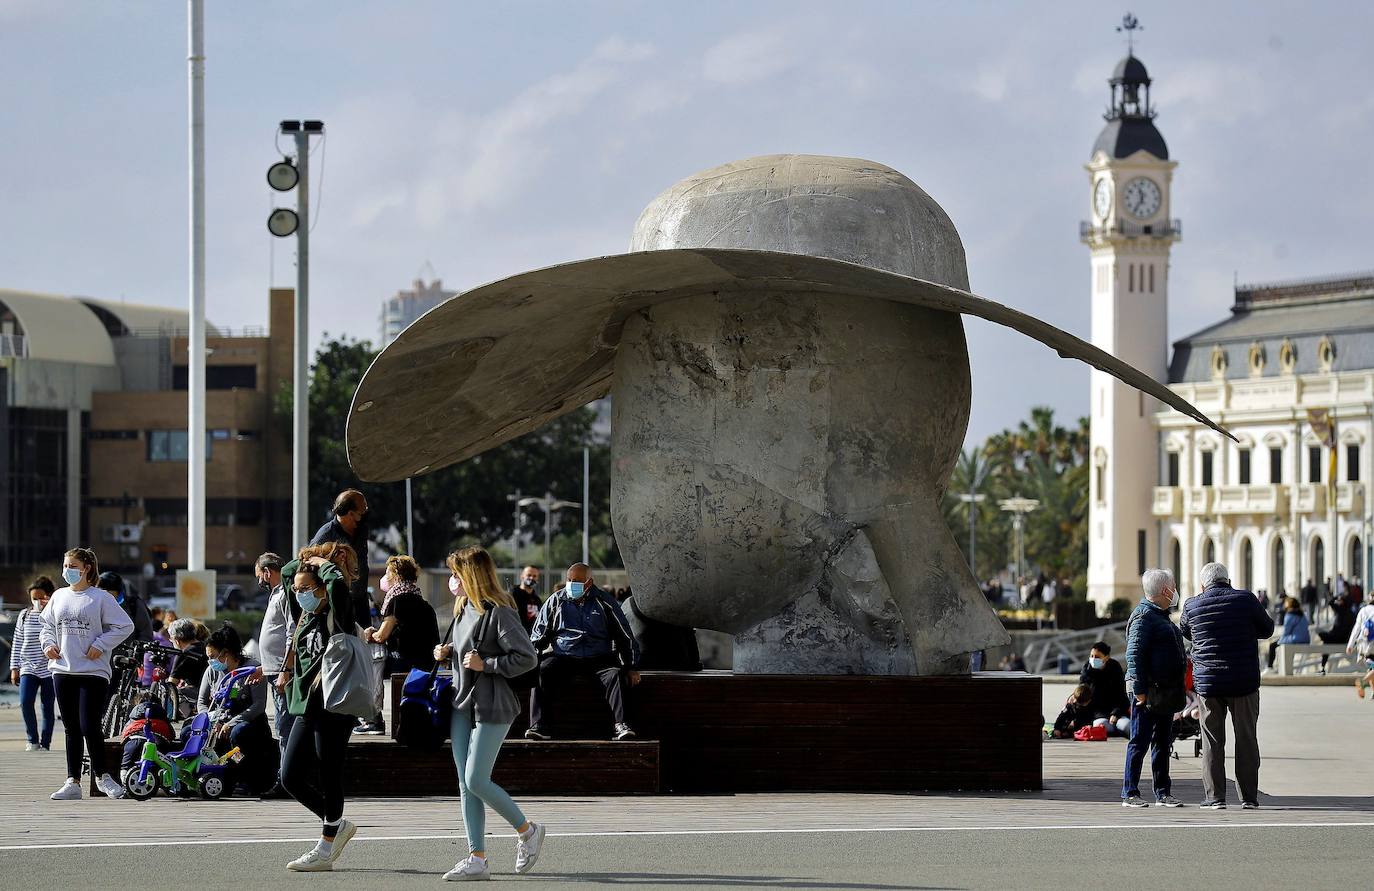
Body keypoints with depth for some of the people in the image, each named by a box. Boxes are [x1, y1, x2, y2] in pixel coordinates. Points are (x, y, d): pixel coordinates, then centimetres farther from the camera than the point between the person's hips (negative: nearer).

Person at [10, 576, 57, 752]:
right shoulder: (25, 616, 6)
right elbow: (17, 643, 10)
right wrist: (14, 667, 7)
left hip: (49, 669, -1)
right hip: (28, 667, 1)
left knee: (47, 706, 3)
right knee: (25, 702, -15)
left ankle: (45, 744, 12)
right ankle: (33, 740, -1)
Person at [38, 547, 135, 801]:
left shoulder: (101, 598, -4)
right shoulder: (59, 596, 12)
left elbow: (124, 626, -4)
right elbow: (47, 624, 24)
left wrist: (100, 645, -9)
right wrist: (48, 644, 6)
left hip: (93, 672, -5)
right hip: (63, 671, 5)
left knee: (90, 727, -11)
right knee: (71, 730, 8)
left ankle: (102, 775, 7)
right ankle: (73, 782, 12)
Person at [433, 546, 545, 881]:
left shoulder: (499, 613, -16)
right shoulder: (464, 608, 11)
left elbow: (528, 658, -18)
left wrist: (485, 664, -19)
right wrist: (447, 653, 7)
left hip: (492, 707, -9)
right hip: (463, 703, 9)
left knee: (476, 781, -10)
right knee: (465, 783, 5)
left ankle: (527, 830, 11)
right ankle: (476, 858, 7)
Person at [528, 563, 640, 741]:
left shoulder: (604, 602, 7)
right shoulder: (555, 601, 11)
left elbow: (625, 636, 10)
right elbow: (538, 636, 15)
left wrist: (631, 667, 4)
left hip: (598, 658, -1)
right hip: (563, 657, 1)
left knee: (615, 674, -31)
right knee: (542, 671, -29)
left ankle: (621, 726, -38)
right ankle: (538, 726, -36)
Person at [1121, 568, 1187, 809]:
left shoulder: (1161, 615, 19)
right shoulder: (1143, 616, -12)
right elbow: (1134, 654, -18)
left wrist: (1176, 691, 23)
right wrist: (1139, 689, -23)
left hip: (1164, 692, 10)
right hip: (1148, 690, -10)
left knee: (1163, 743, 12)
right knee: (1139, 742, -6)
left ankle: (1163, 792, 17)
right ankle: (1130, 794, -4)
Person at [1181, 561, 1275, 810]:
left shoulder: (1192, 606, -1)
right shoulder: (1245, 600, -4)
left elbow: (1186, 633, 18)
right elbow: (1267, 629, 8)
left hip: (1207, 683, 0)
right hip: (1244, 683, 0)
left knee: (1212, 742, 7)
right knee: (1246, 740, 7)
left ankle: (1215, 796, 5)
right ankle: (1249, 797, 7)